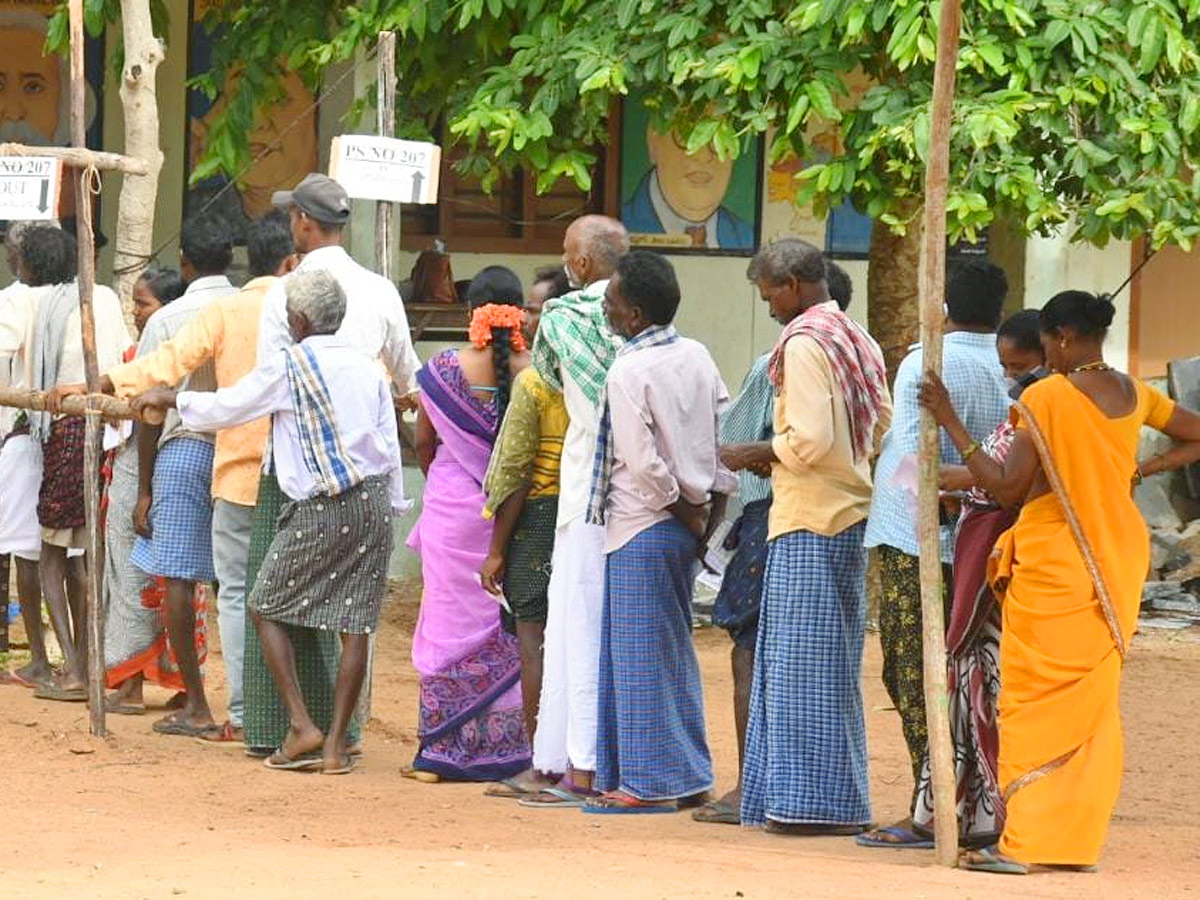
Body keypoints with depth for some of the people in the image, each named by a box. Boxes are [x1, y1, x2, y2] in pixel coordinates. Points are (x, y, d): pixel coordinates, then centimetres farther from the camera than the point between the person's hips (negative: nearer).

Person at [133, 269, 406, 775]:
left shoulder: (291, 367, -7)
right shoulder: (366, 368, 10)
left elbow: (226, 408, 1)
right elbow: (390, 446, 11)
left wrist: (170, 399, 17)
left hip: (321, 508, -5)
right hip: (373, 501, 5)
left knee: (266, 609, 8)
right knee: (354, 625, 4)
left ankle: (302, 726, -3)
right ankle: (336, 746, 2)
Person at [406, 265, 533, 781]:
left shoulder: (443, 370, -6)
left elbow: (423, 441, 7)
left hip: (453, 507, 0)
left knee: (451, 622, 7)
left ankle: (443, 751, 7)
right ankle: (507, 745, 9)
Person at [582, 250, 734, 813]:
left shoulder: (629, 372, -15)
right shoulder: (697, 359, 7)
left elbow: (644, 460, -21)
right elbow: (729, 432, 8)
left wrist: (687, 510, -9)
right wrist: (713, 504, 8)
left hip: (642, 528, -8)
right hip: (686, 529, 8)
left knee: (640, 654, -2)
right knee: (673, 651, 15)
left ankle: (650, 782, 0)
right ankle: (689, 775, 18)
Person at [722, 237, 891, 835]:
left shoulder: (803, 344, -14)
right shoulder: (859, 342, 13)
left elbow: (810, 440, -21)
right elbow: (883, 424, 17)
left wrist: (759, 454, -4)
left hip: (808, 523, -9)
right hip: (853, 512, 9)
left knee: (803, 662, -5)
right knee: (832, 663, 12)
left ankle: (814, 802, -6)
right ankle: (838, 800, 14)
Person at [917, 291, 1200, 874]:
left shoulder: (1045, 398, -15)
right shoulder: (1135, 396, 5)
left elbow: (1008, 487, -18)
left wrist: (950, 423, -14)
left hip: (1054, 567, -6)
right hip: (1116, 563, 6)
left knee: (1033, 701, -3)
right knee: (1094, 703, 11)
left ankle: (1020, 843, -8)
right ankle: (1078, 839, 10)